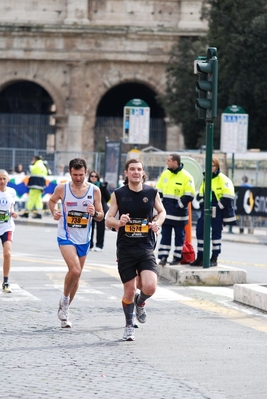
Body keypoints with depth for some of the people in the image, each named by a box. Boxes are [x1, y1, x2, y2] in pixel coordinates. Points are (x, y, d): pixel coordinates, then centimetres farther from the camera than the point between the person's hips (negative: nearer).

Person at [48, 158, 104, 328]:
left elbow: (101, 216, 2)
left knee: (77, 275, 12)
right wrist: (54, 211, -7)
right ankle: (64, 300, 3)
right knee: (74, 270, -23)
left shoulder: (94, 191, -4)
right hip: (66, 237, -3)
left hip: (84, 239, 3)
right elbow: (52, 200, 14)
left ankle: (64, 309, 29)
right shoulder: (62, 188, -7)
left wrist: (94, 213, -21)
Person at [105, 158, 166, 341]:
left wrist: (158, 223, -3)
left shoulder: (152, 192, 1)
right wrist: (118, 222, -21)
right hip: (125, 249, 0)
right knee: (129, 290, 3)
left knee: (150, 287, -16)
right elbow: (108, 220, 2)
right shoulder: (118, 194, -1)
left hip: (146, 248, 0)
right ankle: (129, 326, 26)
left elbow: (162, 211, 18)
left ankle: (140, 302, 21)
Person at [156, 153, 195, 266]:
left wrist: (180, 205, -15)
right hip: (166, 211, 5)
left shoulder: (186, 176, -9)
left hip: (178, 212, -5)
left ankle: (177, 258, 12)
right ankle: (163, 257, 4)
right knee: (165, 234, 3)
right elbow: (158, 191, 15)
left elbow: (189, 195, -10)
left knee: (179, 235, 5)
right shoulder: (165, 174, 8)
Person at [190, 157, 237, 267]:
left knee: (216, 234, -2)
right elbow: (201, 195, 23)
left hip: (217, 213, -7)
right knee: (200, 232, 6)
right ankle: (200, 257, 14)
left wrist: (217, 207, -14)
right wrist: (203, 204, 7)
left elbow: (227, 197, -14)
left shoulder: (223, 179, -8)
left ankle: (214, 259, 3)